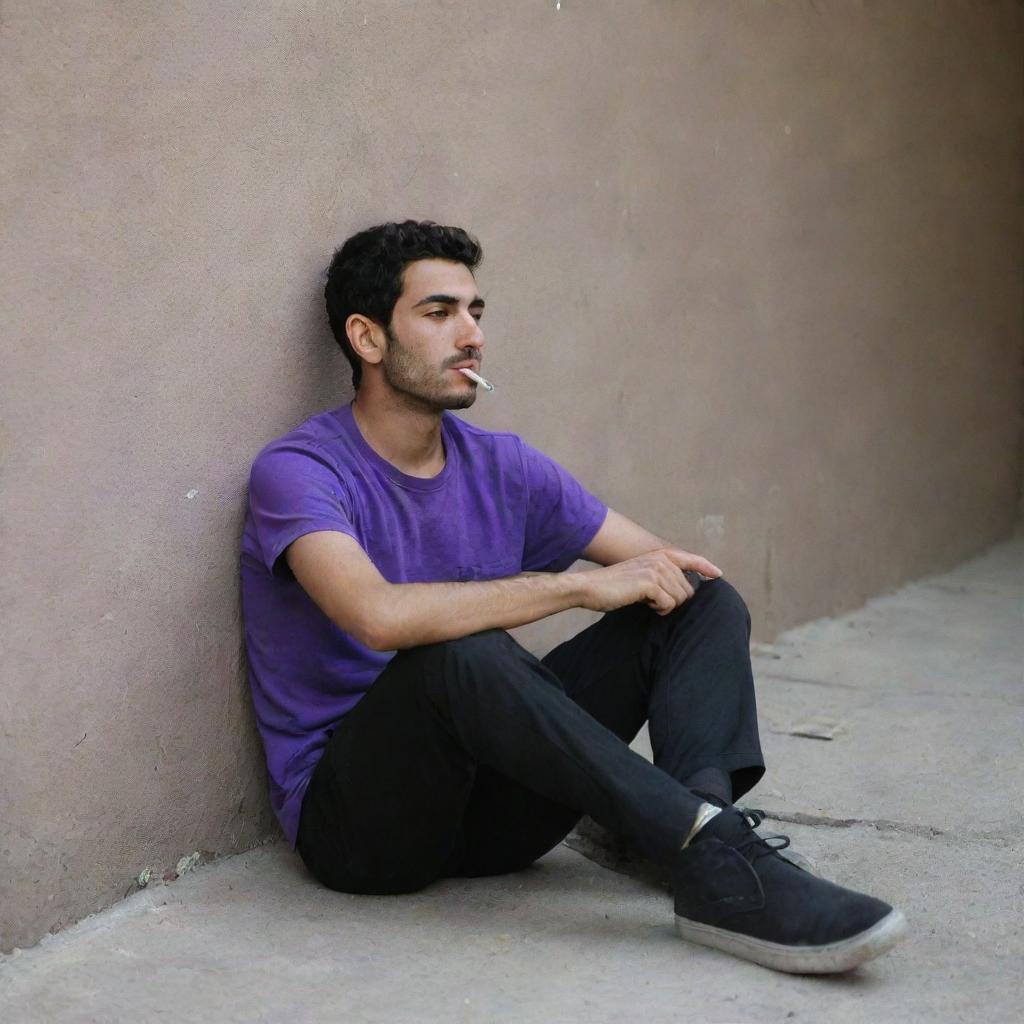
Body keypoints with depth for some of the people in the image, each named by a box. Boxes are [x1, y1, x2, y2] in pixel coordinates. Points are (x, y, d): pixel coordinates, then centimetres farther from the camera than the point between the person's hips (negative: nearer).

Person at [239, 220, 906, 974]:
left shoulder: (501, 467, 9)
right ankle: (714, 850, -34)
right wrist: (580, 584, -26)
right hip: (356, 818, -6)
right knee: (462, 650, -38)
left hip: (491, 803, 7)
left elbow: (669, 569, 12)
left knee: (703, 601, -7)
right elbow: (381, 615, -33)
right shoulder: (299, 473, -12)